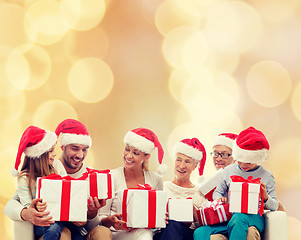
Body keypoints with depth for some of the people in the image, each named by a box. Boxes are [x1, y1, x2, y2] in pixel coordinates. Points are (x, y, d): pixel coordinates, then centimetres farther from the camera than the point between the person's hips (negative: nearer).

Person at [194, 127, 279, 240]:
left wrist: (265, 197, -14)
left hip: (252, 217, -2)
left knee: (239, 218, -43)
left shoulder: (266, 176, 7)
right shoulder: (229, 171, 13)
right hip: (229, 216, 3)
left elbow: (274, 206, 9)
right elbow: (217, 192, 24)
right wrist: (220, 199, -1)